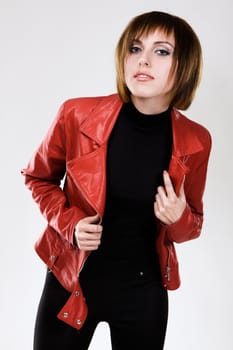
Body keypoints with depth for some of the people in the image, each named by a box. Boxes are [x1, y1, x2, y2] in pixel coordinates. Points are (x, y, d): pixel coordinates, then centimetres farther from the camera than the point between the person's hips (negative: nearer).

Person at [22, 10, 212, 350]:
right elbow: (39, 177, 3)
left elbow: (193, 223, 5)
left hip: (144, 291, 1)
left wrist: (178, 220, -18)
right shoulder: (77, 115, -15)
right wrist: (68, 222, -13)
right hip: (71, 282, -1)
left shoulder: (195, 141, -11)